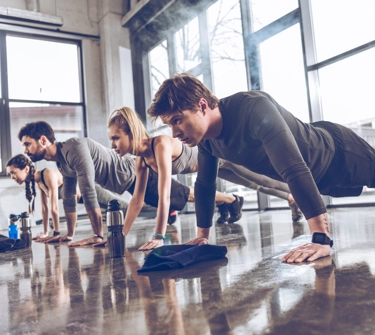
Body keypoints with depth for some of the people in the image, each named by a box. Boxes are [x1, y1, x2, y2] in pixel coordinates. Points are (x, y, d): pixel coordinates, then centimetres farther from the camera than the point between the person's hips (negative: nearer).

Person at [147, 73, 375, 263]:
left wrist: (322, 239, -51)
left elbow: (295, 170, -48)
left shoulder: (253, 108, -42)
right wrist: (202, 237, 1)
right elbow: (205, 185, -2)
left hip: (339, 153, -6)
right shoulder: (206, 138, -16)